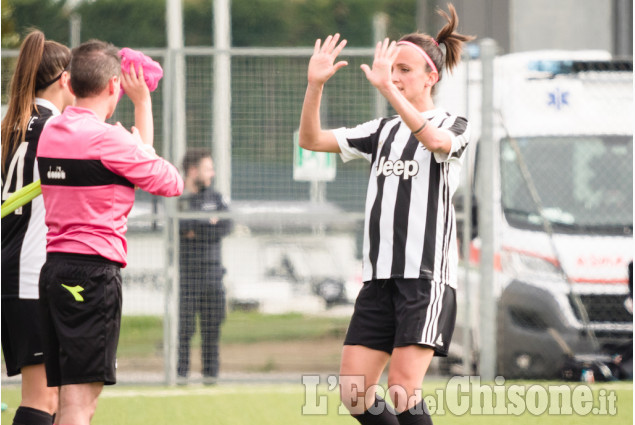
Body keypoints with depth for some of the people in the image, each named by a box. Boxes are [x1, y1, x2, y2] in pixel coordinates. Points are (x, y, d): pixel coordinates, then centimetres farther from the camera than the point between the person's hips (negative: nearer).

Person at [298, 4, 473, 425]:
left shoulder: (453, 126, 1)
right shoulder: (383, 131, 18)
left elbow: (435, 140, -25)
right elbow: (312, 139, 11)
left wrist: (387, 88, -34)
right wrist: (315, 86, -5)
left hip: (428, 276, -6)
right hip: (380, 277, 6)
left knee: (403, 389, -16)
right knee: (354, 391, -1)